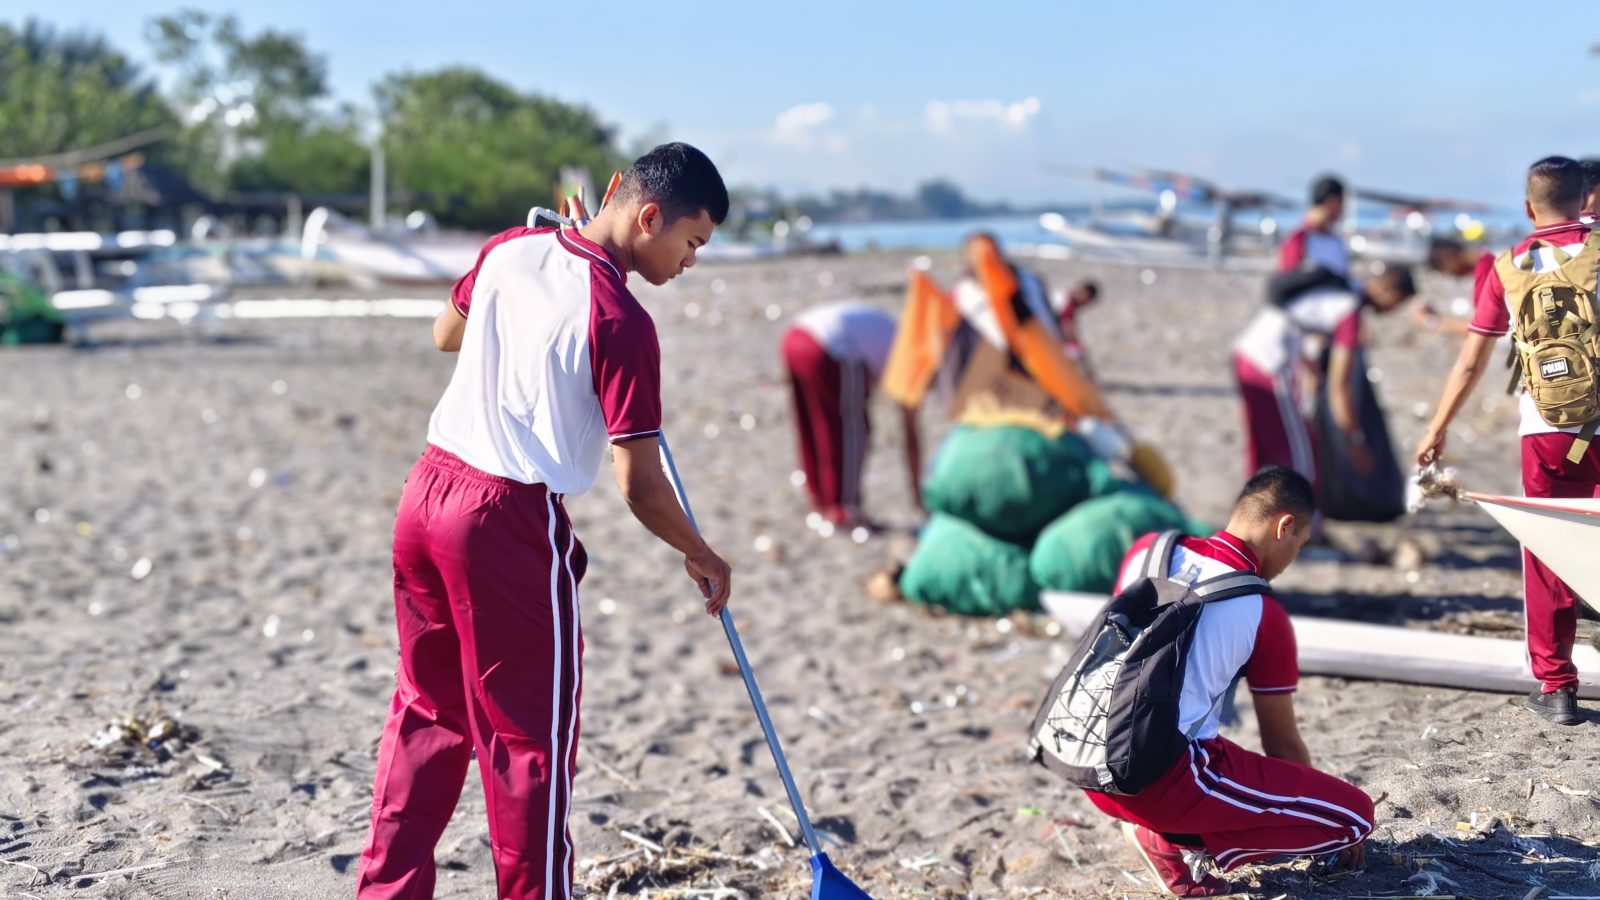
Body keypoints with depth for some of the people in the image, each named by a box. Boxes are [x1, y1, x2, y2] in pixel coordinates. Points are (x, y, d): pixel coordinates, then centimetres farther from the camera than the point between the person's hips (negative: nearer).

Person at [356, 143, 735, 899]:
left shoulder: (511, 249, 4)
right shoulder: (620, 321, -16)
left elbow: (445, 334, 24)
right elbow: (639, 486, -15)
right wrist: (699, 556, 1)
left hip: (429, 489, 8)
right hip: (510, 523, -8)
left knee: (429, 712, 18)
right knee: (530, 736, 5)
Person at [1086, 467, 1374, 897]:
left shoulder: (1148, 550, 9)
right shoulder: (1264, 616, -4)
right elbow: (1282, 743, 7)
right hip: (1164, 782, -7)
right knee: (1356, 814, 1)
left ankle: (1157, 823, 10)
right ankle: (1174, 840, -4)